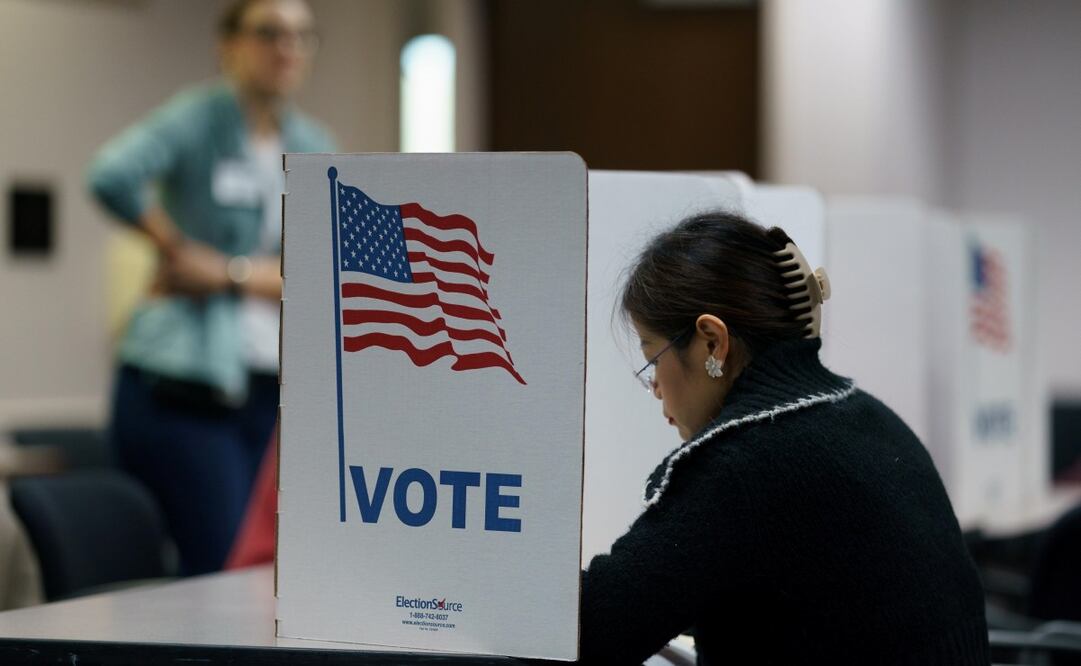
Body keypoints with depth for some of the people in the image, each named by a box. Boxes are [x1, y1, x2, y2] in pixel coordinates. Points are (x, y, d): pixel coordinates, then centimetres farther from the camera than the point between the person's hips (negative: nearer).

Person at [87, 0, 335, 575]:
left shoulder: (314, 148, 12)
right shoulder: (199, 118, -5)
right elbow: (112, 176, -25)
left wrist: (227, 273, -9)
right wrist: (173, 243, -11)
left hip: (274, 391, 6)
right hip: (182, 390, -6)